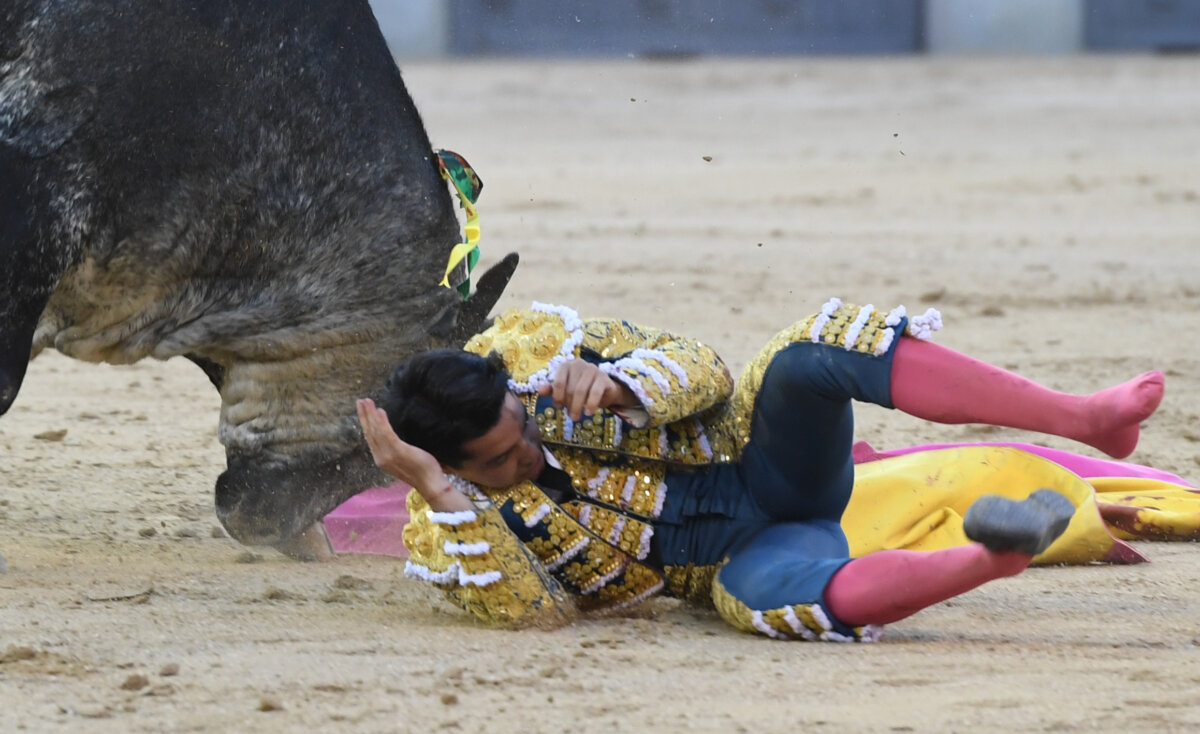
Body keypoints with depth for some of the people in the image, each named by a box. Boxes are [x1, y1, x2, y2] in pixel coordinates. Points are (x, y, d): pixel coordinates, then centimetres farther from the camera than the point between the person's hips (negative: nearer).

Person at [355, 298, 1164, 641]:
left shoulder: (531, 344, -6)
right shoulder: (442, 536, -10)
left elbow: (701, 370, -3)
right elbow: (536, 610, -26)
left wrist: (618, 380, -26)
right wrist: (438, 491, -32)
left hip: (760, 455, 3)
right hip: (737, 559, -3)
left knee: (814, 357, -31)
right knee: (791, 596, -42)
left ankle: (1087, 418, -35)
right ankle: (995, 556, -44)